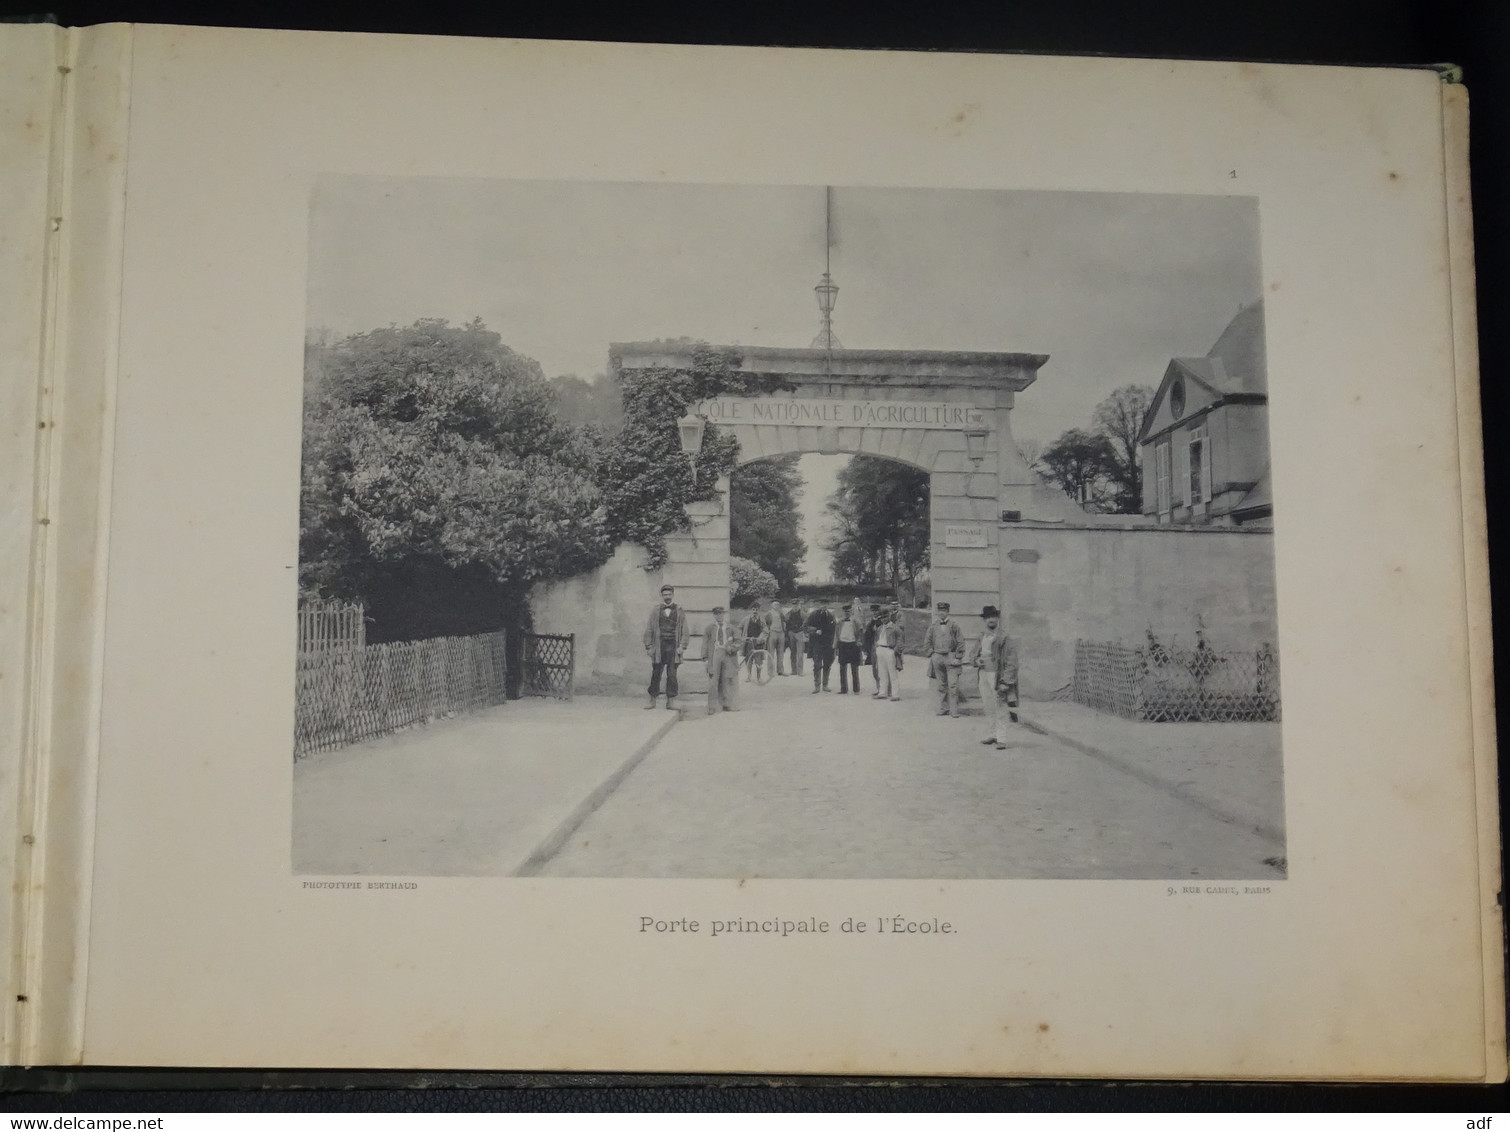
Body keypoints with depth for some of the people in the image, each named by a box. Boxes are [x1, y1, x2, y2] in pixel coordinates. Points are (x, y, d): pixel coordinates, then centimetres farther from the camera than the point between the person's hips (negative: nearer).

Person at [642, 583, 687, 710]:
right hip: (659, 646, 1)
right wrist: (648, 646, 1)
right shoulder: (655, 611, 10)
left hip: (673, 647, -1)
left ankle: (671, 701, 1)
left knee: (672, 675, -2)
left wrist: (682, 646, -4)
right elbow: (649, 630, 9)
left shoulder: (680, 611, 9)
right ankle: (652, 700, 10)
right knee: (655, 674, 2)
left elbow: (684, 631, 6)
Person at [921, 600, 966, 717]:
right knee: (942, 685, 8)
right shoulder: (933, 627, 10)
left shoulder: (954, 625, 1)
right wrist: (932, 654, 5)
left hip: (951, 657, -3)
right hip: (937, 658, 3)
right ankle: (943, 709, 13)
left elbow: (961, 643, 0)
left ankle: (954, 711, -8)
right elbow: (927, 643, 17)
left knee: (953, 685, -9)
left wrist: (958, 658, -7)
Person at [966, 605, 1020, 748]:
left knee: (1000, 709, -4)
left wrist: (1006, 682, -17)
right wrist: (975, 661, -2)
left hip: (996, 676, -6)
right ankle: (994, 734, 25)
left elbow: (1011, 662, -12)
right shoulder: (981, 638, 11)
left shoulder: (1004, 639, -9)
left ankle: (1001, 739, -1)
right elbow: (971, 654, 23)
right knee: (988, 707, 13)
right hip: (983, 675, 6)